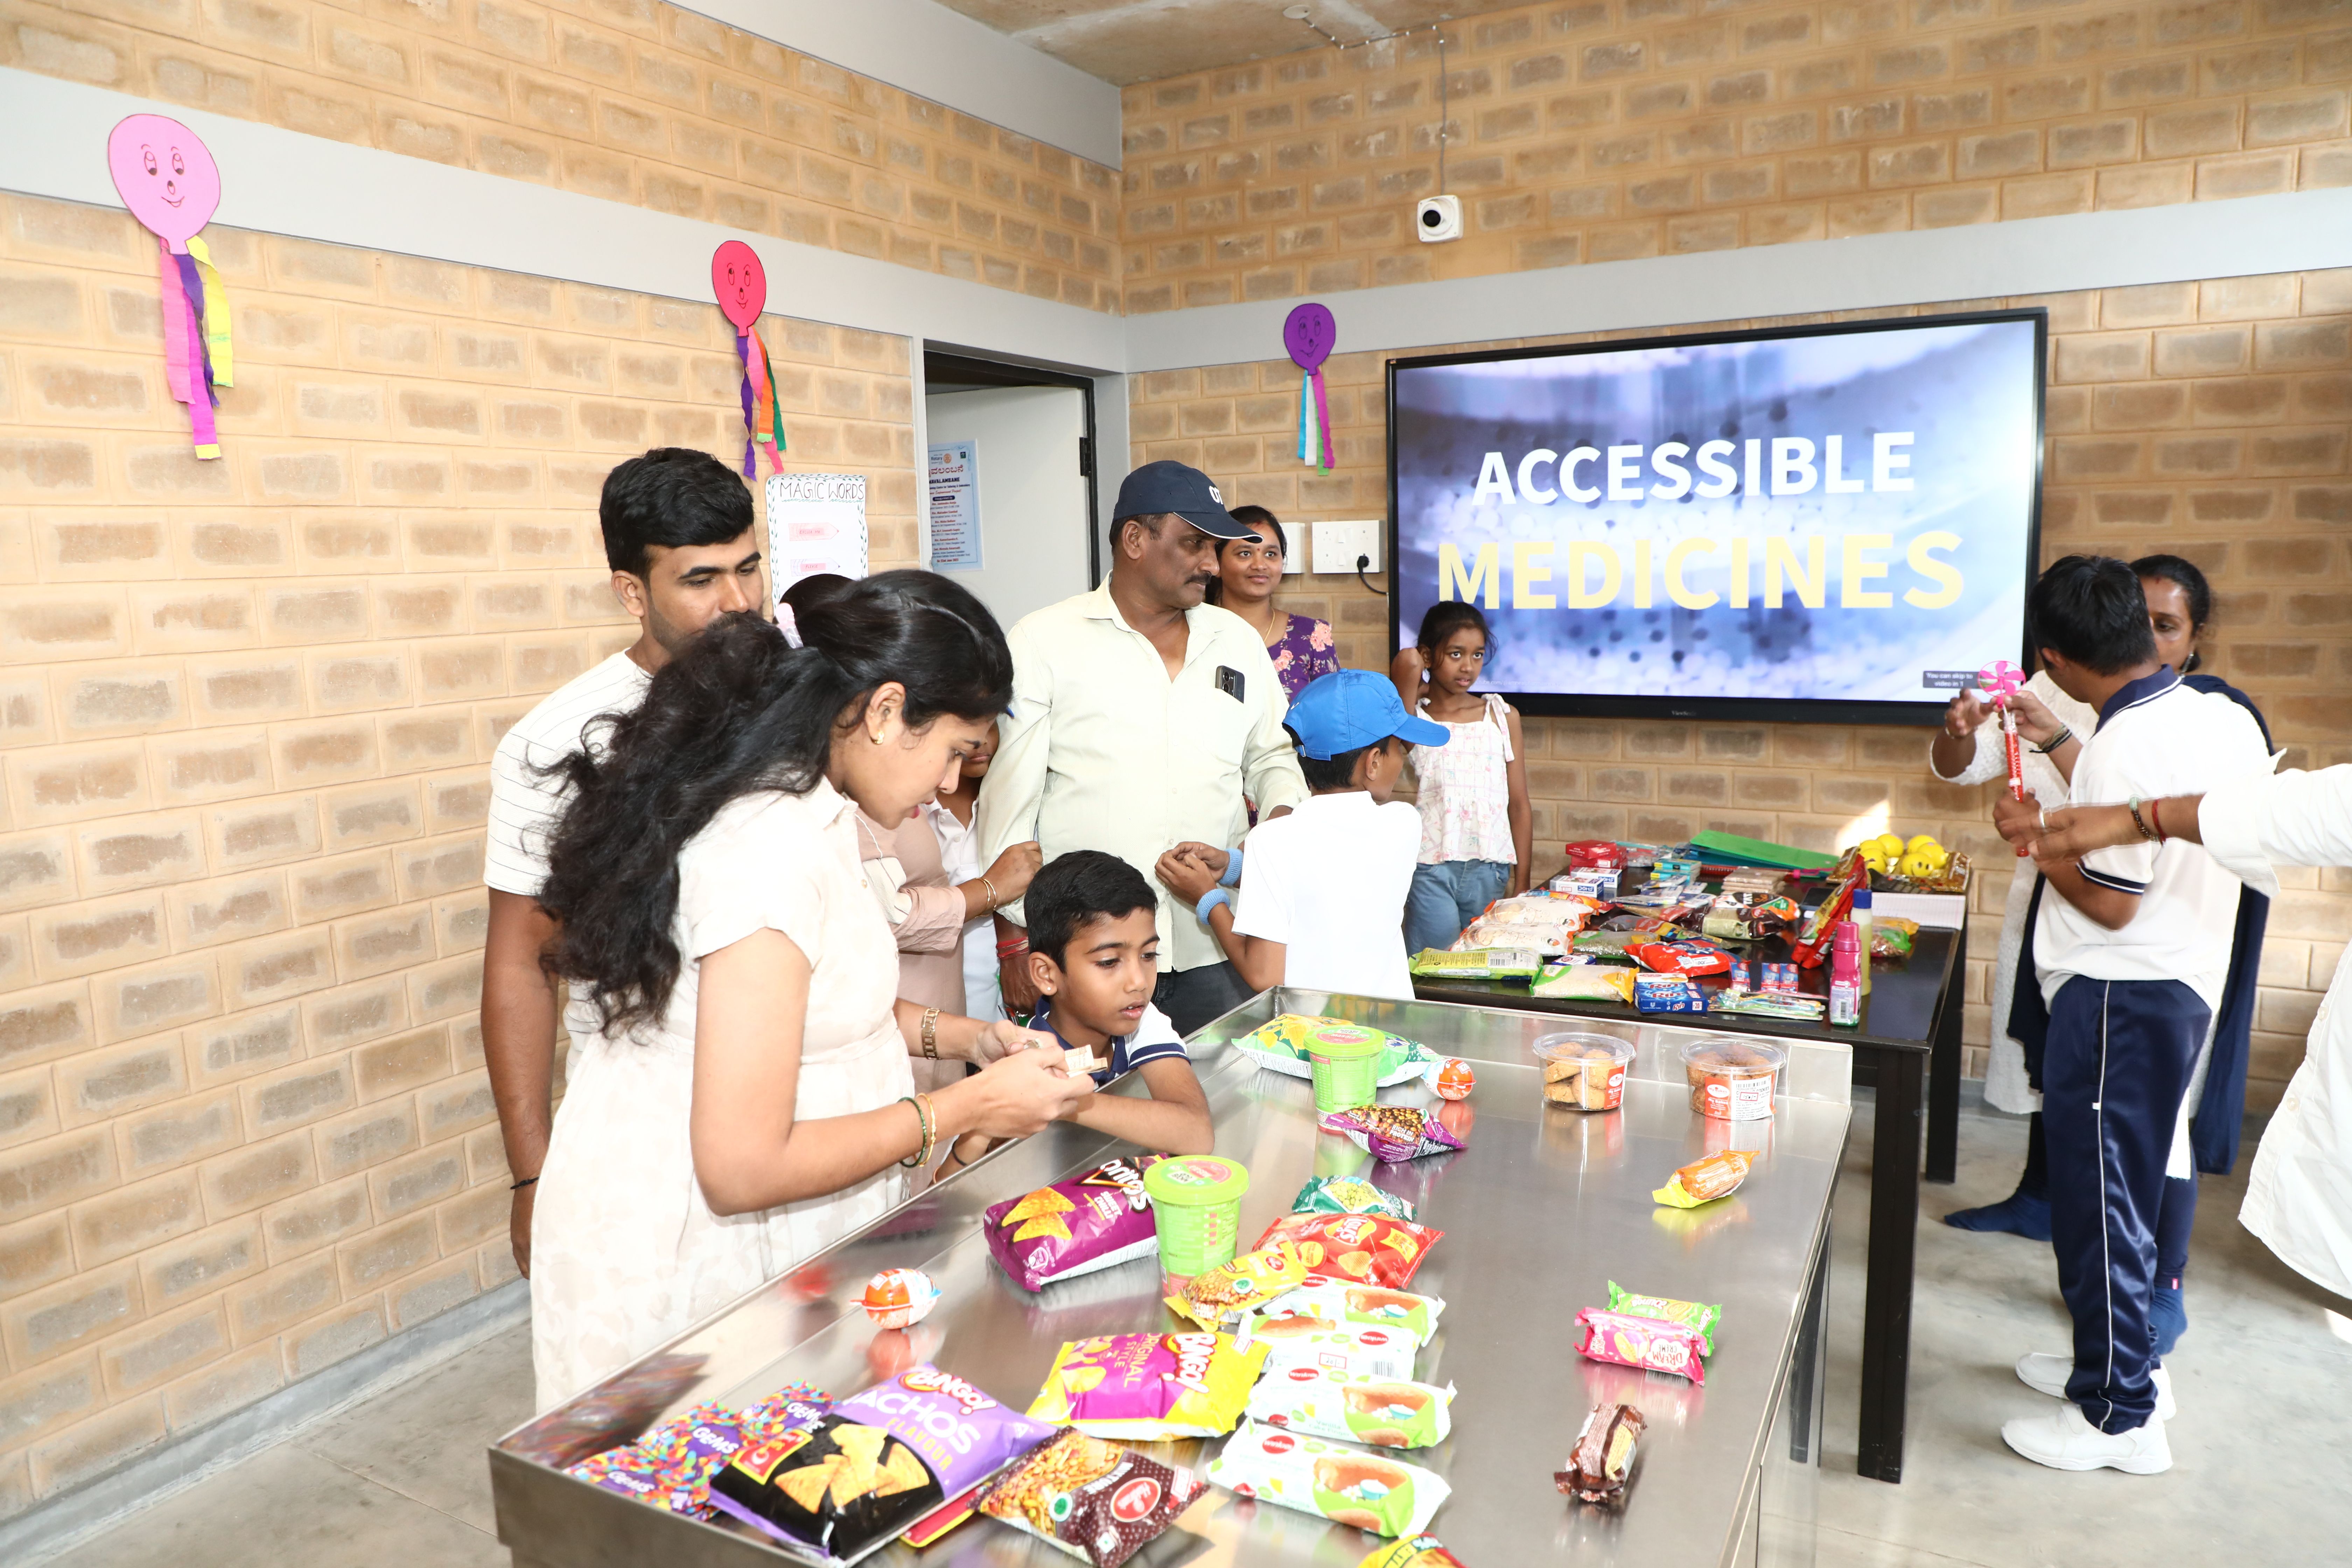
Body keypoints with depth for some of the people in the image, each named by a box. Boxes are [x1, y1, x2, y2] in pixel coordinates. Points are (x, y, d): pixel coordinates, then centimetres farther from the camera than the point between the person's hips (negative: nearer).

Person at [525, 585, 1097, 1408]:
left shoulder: (786, 800, 3)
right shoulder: (773, 847, -27)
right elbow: (744, 1169, -26)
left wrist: (955, 1035, 5)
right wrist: (964, 1108, -18)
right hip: (700, 1268, -9)